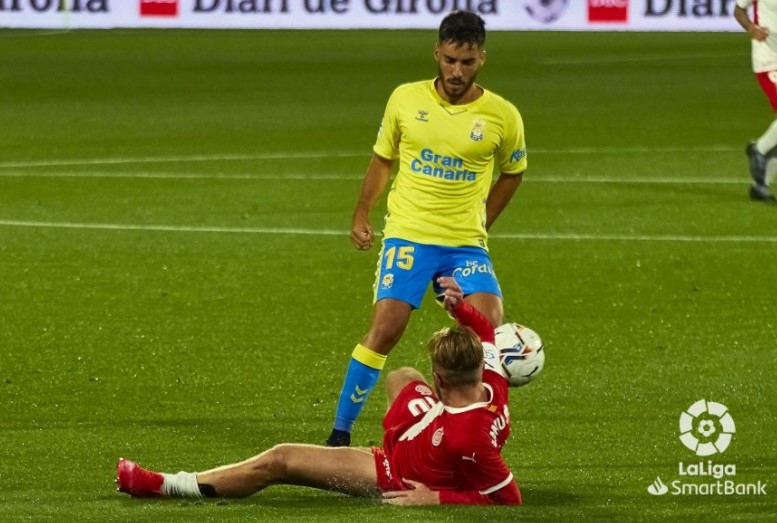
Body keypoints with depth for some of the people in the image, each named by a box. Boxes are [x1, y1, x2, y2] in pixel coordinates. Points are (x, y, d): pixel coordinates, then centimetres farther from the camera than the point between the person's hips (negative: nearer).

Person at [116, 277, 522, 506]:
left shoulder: (469, 439, -40)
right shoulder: (492, 385, -17)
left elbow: (508, 499, -32)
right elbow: (485, 333, 2)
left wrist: (438, 498, -29)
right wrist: (460, 307, -16)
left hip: (392, 481, -9)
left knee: (280, 461, -8)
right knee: (401, 378, 36)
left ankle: (167, 486, 3)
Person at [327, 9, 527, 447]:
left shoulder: (503, 116, -2)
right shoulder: (406, 99, 0)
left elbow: (513, 171, 17)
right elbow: (383, 159, 15)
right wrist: (362, 215, 11)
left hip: (467, 244, 0)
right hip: (408, 235, 0)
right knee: (385, 330, -14)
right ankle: (341, 433, -2)